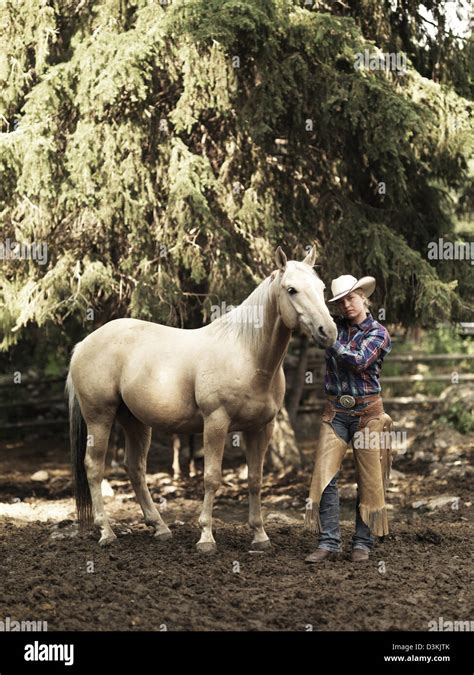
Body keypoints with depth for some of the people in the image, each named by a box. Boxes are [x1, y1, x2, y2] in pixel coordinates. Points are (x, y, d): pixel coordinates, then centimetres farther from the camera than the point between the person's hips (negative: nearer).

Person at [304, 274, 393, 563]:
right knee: (325, 476, -7)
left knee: (369, 479, 1)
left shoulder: (378, 332, -2)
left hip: (367, 411, -3)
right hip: (336, 411, 3)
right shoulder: (336, 327, 9)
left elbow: (359, 361, -17)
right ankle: (329, 542, -3)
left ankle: (363, 542, 10)